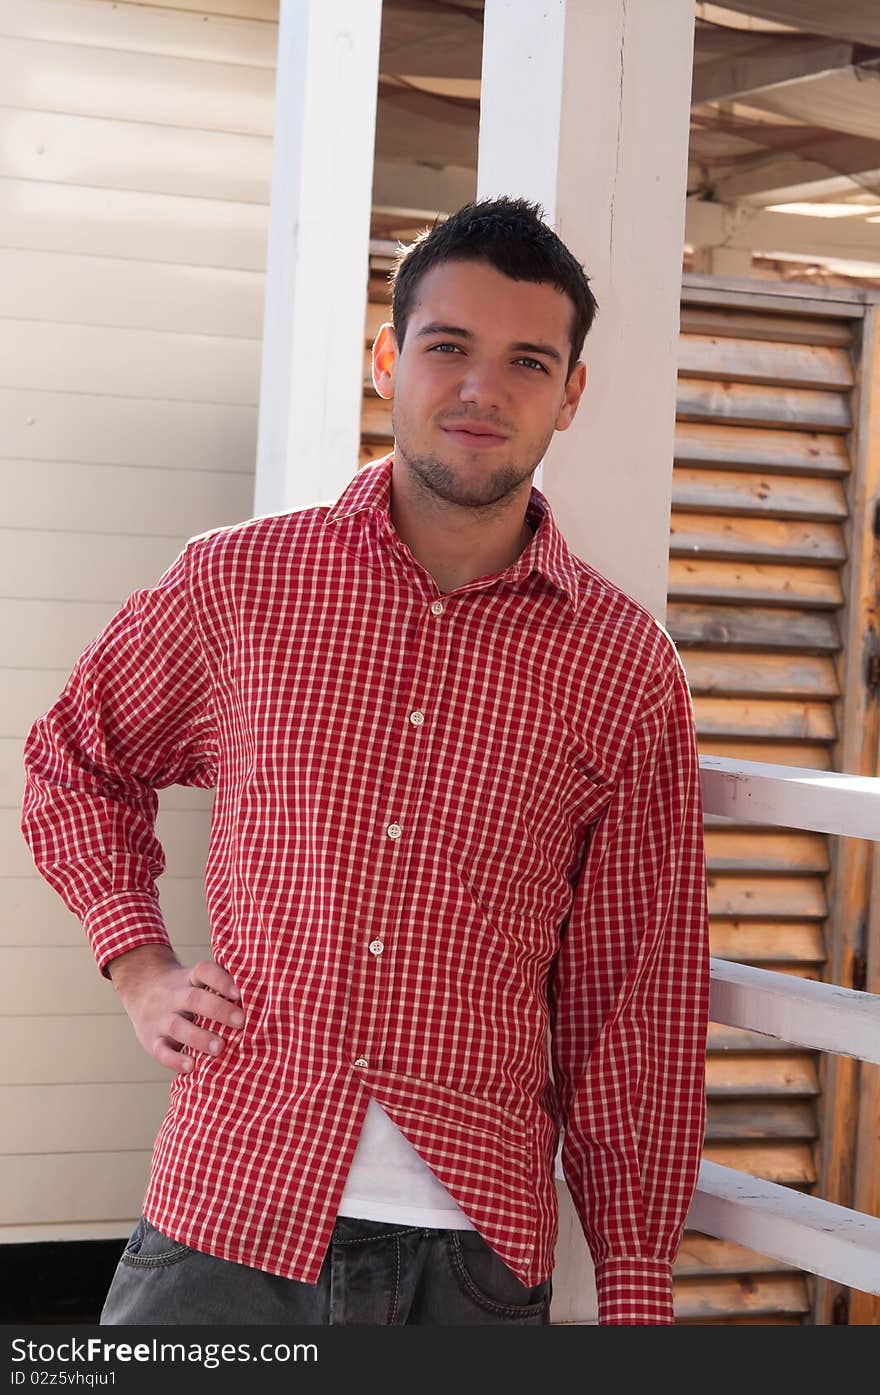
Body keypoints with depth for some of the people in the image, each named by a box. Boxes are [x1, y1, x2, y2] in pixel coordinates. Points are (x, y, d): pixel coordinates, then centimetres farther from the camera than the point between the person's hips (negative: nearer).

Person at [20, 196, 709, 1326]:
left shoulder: (622, 665, 2)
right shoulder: (233, 586, 2)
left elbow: (634, 1001, 4)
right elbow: (73, 763, 19)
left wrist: (635, 1288, 3)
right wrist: (139, 966, 4)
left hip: (477, 1252, 1)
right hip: (228, 1206, 0)